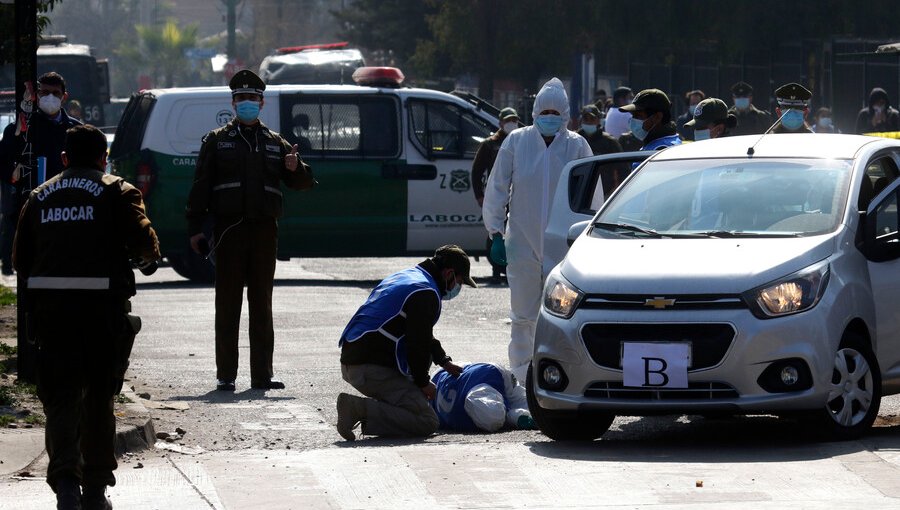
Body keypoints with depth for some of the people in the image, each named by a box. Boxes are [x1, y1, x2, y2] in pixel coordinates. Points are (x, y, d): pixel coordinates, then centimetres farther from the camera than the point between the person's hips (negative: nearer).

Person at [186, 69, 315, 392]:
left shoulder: (275, 144, 15)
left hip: (264, 231, 2)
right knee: (228, 304, -2)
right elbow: (201, 185, 4)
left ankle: (262, 374, 7)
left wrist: (296, 169, -10)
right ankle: (225, 375, -1)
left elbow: (304, 183, 14)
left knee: (262, 304, 5)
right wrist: (195, 228, -4)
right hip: (229, 229, -2)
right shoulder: (217, 141, 9)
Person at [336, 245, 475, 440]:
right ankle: (359, 408, -21)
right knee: (427, 422, -14)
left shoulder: (402, 278, 24)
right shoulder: (426, 292, -9)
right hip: (374, 369, -10)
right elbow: (417, 342, -13)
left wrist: (444, 361, 32)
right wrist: (423, 382, 1)